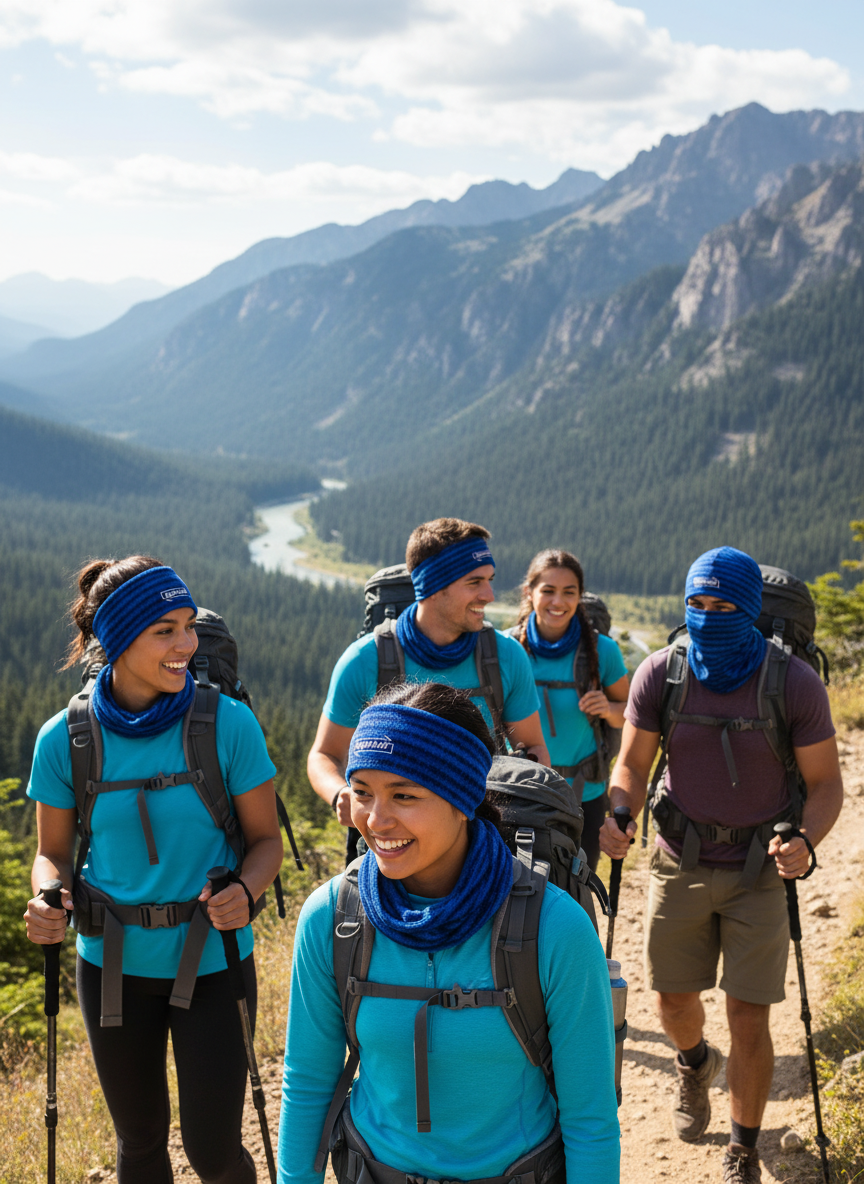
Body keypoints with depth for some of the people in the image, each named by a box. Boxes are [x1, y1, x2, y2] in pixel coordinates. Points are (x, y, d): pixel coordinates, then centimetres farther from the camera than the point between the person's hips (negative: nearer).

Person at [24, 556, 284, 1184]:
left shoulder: (228, 723, -13)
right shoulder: (64, 739, -9)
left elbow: (266, 839, -4)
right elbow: (55, 852, 4)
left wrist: (244, 892, -24)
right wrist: (50, 901, -17)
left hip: (212, 960, -1)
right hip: (114, 964, 2)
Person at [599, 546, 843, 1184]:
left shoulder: (796, 682, -15)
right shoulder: (659, 675, -10)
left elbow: (826, 782, -7)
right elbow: (633, 765, -2)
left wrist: (806, 842, -26)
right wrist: (619, 818, -23)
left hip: (759, 869, -2)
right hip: (681, 862, 2)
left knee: (749, 1021, -1)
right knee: (675, 1001, 15)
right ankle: (694, 1063, 52)